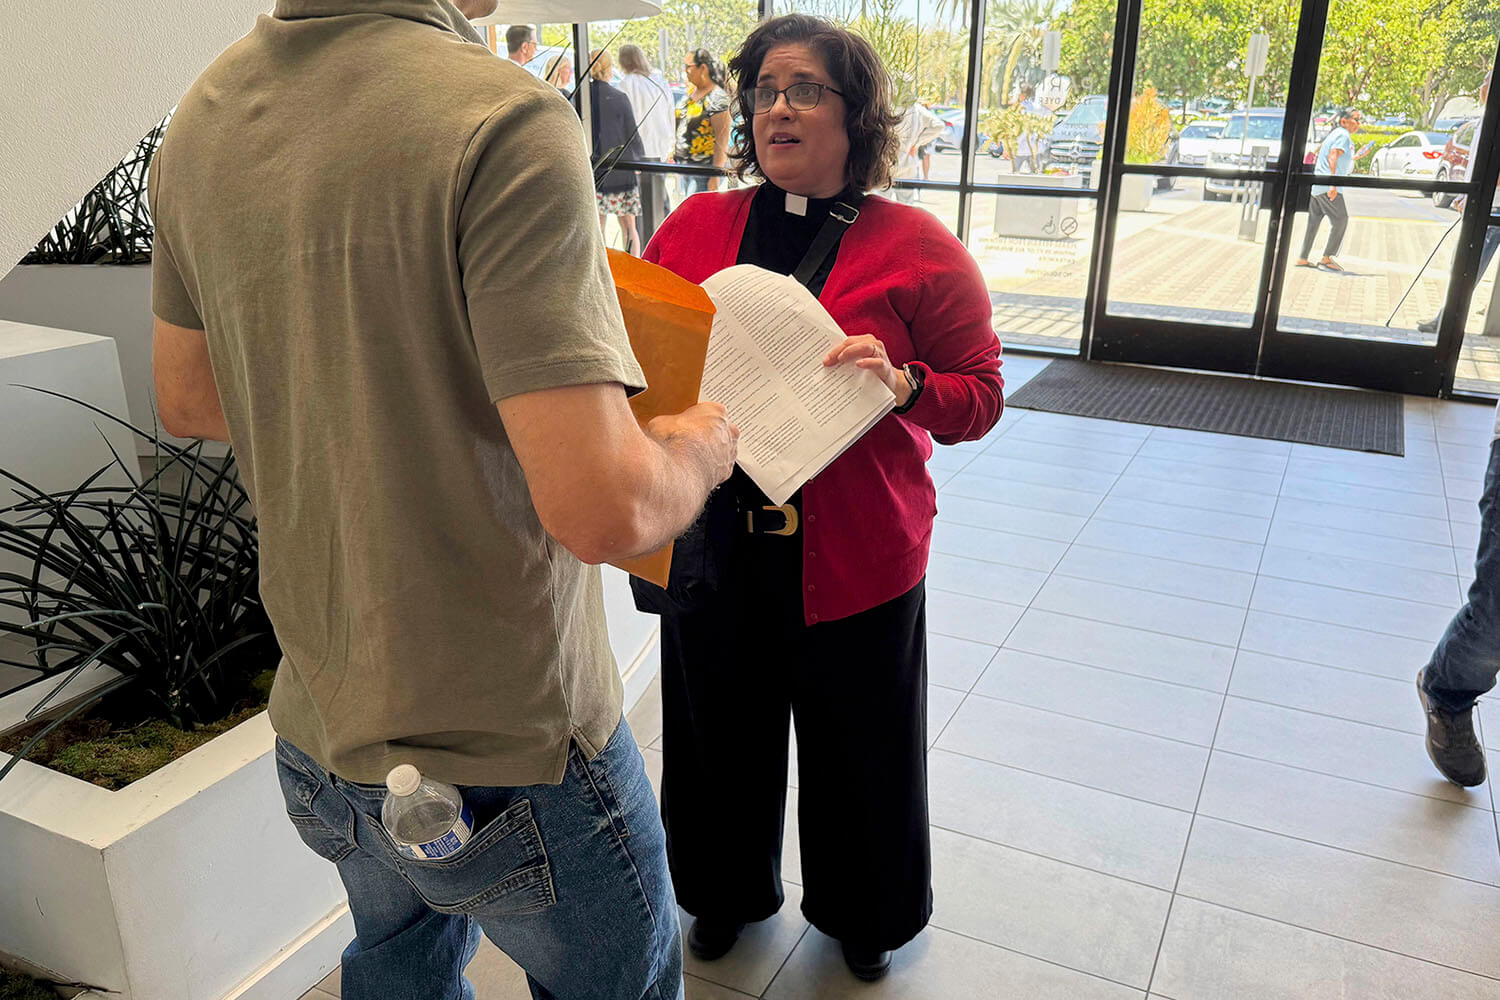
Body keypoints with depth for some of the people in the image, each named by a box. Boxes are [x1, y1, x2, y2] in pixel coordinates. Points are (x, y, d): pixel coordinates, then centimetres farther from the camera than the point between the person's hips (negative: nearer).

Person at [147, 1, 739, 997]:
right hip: (513, 751, -6)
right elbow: (602, 507, -30)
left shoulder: (200, 116, -1)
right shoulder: (504, 122, -25)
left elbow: (189, 399, 12)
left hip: (318, 730, 7)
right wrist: (700, 447, -9)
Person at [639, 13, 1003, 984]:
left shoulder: (918, 248, -6)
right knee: (723, 729, 19)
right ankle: (731, 889, 49)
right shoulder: (696, 225, 3)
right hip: (713, 544, 3)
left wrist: (902, 384, -24)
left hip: (854, 556, -2)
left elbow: (981, 395, -5)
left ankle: (864, 912, 46)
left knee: (856, 744, 15)